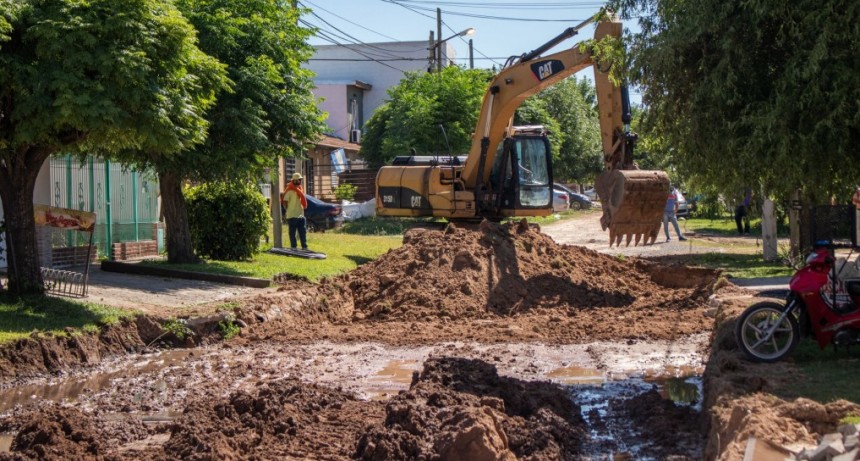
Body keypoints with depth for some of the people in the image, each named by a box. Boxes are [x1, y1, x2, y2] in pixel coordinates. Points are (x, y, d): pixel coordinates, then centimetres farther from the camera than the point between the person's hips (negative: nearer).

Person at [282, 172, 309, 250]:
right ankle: (293, 247, 4)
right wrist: (289, 210, -9)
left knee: (303, 232, 10)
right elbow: (284, 201, -15)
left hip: (301, 215, 8)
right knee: (292, 232, 0)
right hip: (292, 216, -8)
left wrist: (303, 208, 13)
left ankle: (304, 247, 15)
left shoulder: (300, 189, 13)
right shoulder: (290, 190, -13)